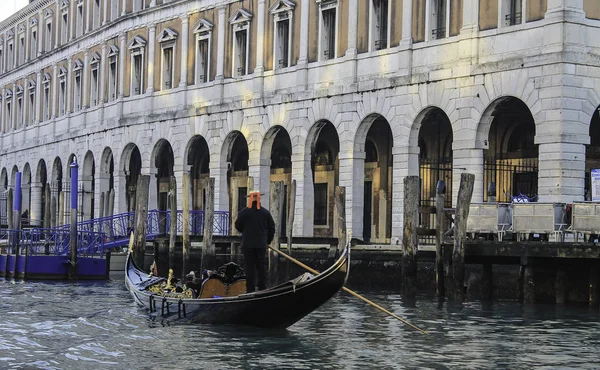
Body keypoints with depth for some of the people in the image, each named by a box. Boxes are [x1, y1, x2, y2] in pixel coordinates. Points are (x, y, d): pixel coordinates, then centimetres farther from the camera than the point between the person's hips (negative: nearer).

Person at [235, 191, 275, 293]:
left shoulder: (244, 212, -6)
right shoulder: (265, 212, 4)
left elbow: (238, 226, 2)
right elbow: (272, 227, 8)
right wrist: (268, 240, 19)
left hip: (248, 244, -2)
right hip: (261, 244, 3)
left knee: (249, 267, 0)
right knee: (261, 266, 9)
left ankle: (250, 289, -2)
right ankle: (262, 288, 10)